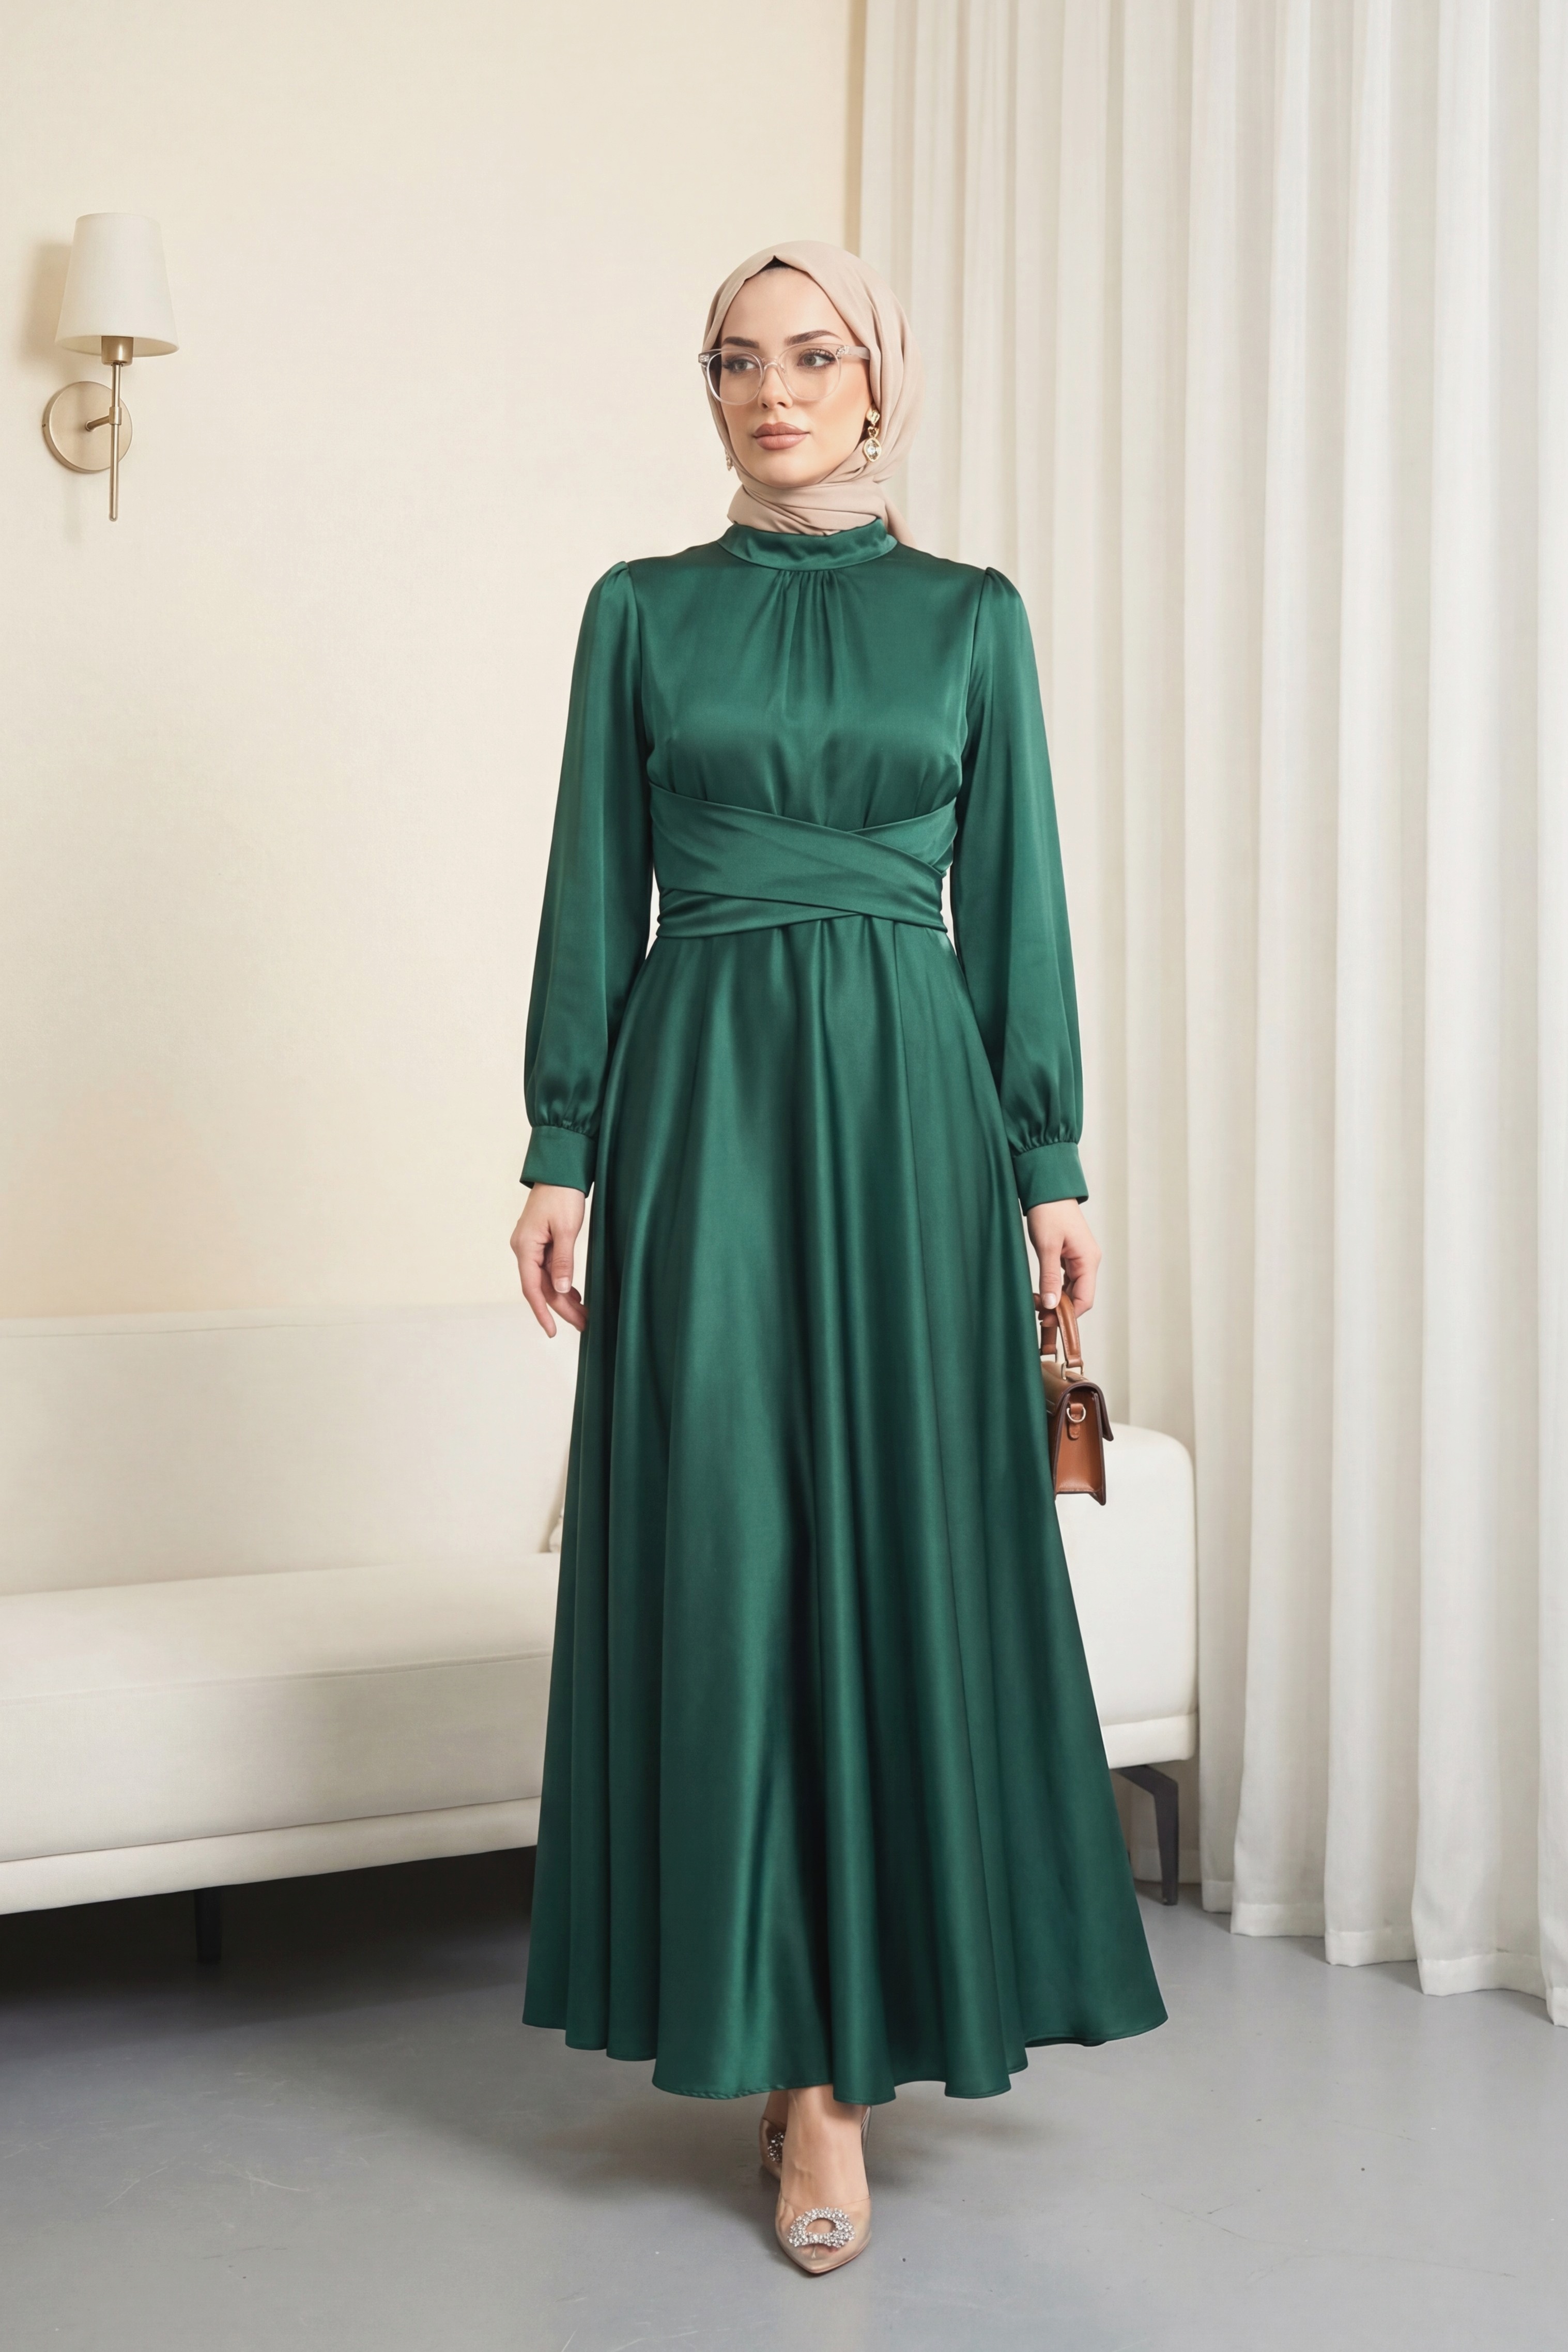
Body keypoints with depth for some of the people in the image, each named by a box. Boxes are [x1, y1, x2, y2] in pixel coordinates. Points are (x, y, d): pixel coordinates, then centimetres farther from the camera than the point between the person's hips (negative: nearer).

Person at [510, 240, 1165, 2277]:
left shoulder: (972, 615, 9)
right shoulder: (643, 610, 8)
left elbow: (1016, 900, 6)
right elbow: (594, 891, 5)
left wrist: (1049, 1162, 1)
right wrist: (564, 1150, -2)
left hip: (905, 1094, 0)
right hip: (701, 1096, 0)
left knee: (904, 1538, 0)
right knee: (725, 1540, -2)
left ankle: (854, 2022, 14)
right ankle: (803, 2047, 9)